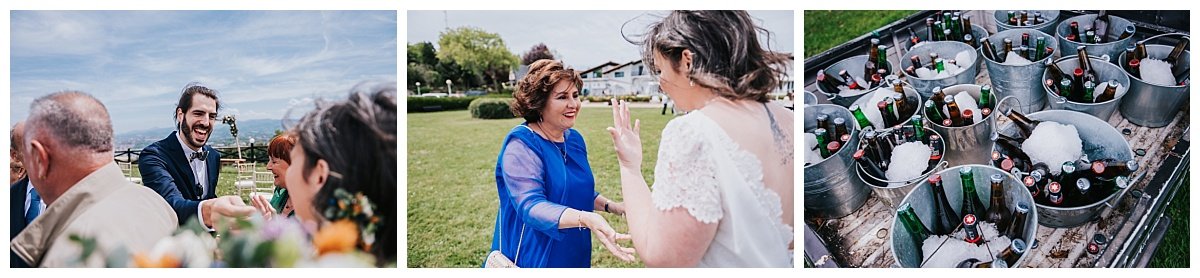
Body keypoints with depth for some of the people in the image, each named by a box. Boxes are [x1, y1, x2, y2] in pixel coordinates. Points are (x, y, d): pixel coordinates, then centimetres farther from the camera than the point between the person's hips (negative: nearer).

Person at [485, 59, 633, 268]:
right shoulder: (521, 145, -20)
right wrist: (586, 219, -47)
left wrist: (612, 206, 1)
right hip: (533, 261, -7)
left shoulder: (574, 139, 4)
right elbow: (530, 206, -33)